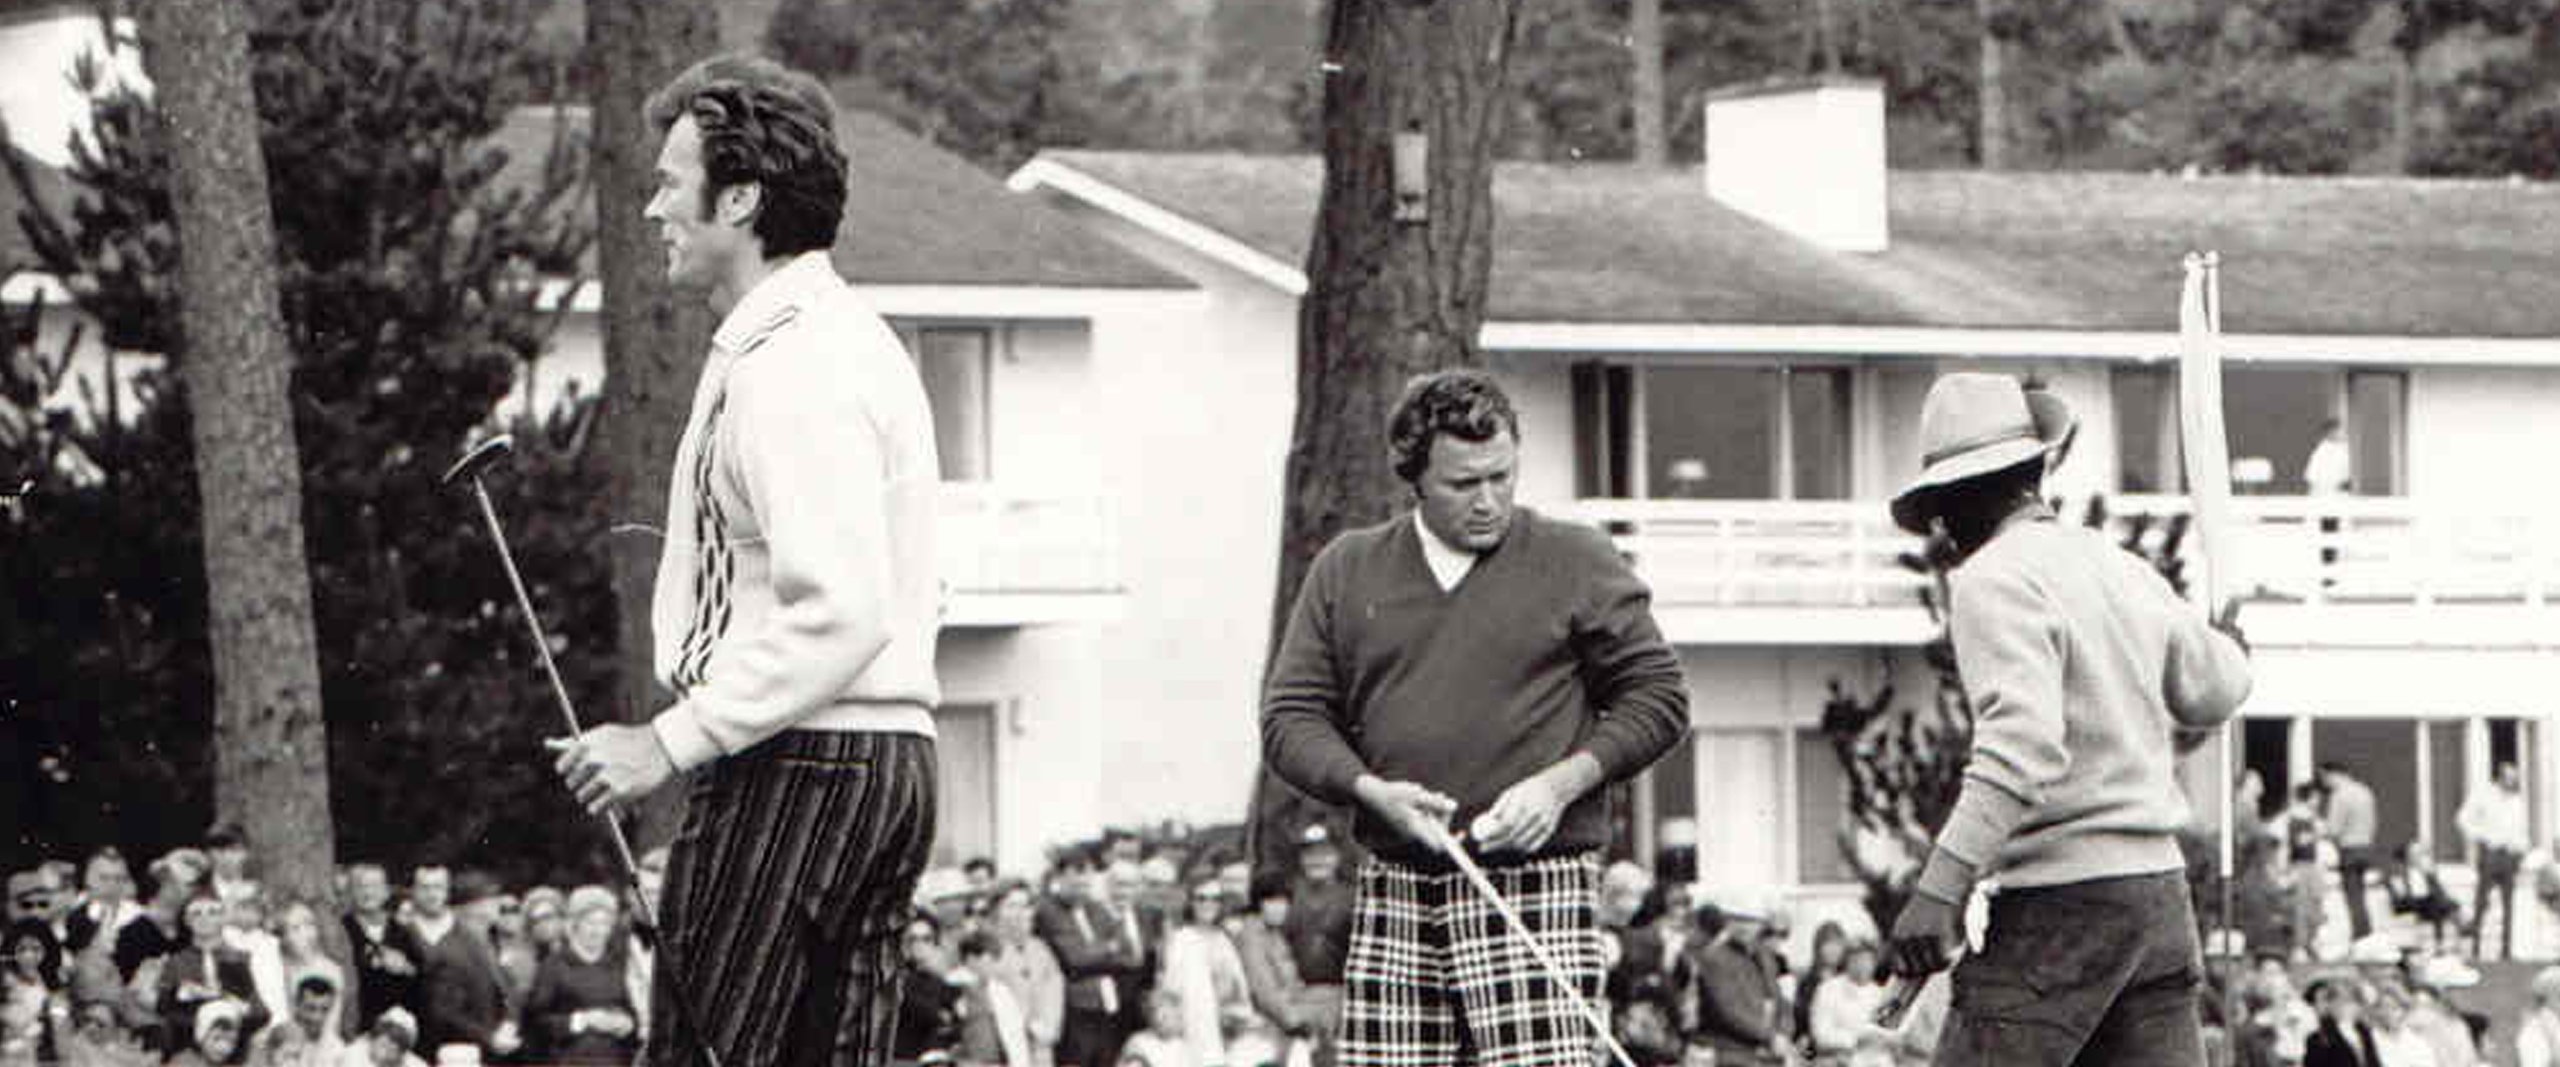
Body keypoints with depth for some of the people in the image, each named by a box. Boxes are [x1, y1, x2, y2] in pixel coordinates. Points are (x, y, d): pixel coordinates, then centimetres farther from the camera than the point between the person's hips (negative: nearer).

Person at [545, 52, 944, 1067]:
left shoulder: (786, 367, -15)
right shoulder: (850, 339, 18)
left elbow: (838, 613, -24)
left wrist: (674, 740, -21)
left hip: (789, 770, -10)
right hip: (887, 756, 10)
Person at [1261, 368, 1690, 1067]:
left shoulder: (1577, 564, 4)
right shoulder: (1346, 573, 12)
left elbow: (1659, 699, 7)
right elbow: (1290, 716, 11)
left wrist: (1562, 782, -8)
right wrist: (1373, 792, -8)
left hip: (1533, 884, -3)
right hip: (1393, 891, 3)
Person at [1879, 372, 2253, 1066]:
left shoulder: (1994, 579, -10)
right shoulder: (2123, 567, 14)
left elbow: (2022, 745, -23)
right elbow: (2218, 689, 27)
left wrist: (1939, 887, -27)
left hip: (2061, 899, -8)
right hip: (2160, 886, 8)